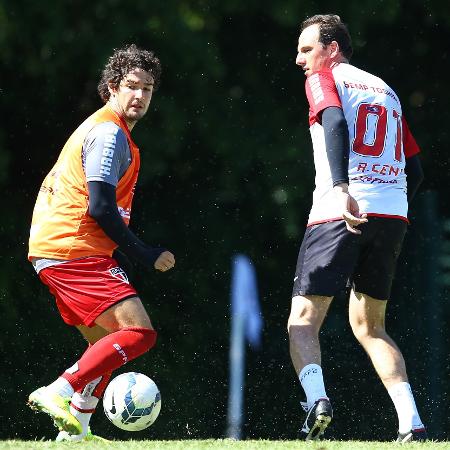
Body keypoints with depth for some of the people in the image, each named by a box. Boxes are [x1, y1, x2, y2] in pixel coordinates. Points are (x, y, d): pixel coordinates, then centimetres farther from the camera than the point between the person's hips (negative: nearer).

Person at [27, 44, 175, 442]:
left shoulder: (100, 129, 23)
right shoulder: (110, 134, -10)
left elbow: (51, 187, 26)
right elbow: (100, 208, -18)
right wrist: (146, 255, -11)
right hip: (75, 250, -11)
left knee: (106, 345, 16)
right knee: (140, 332, -18)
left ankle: (74, 430, 13)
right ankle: (58, 393, -23)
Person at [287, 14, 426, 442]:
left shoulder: (324, 79, 4)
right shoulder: (386, 91, 23)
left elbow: (335, 124, -17)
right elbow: (415, 171, 20)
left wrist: (341, 188, -29)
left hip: (340, 213, -6)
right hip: (393, 215, 6)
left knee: (302, 321, -1)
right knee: (370, 327, 17)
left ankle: (316, 399, -28)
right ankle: (412, 424, 3)